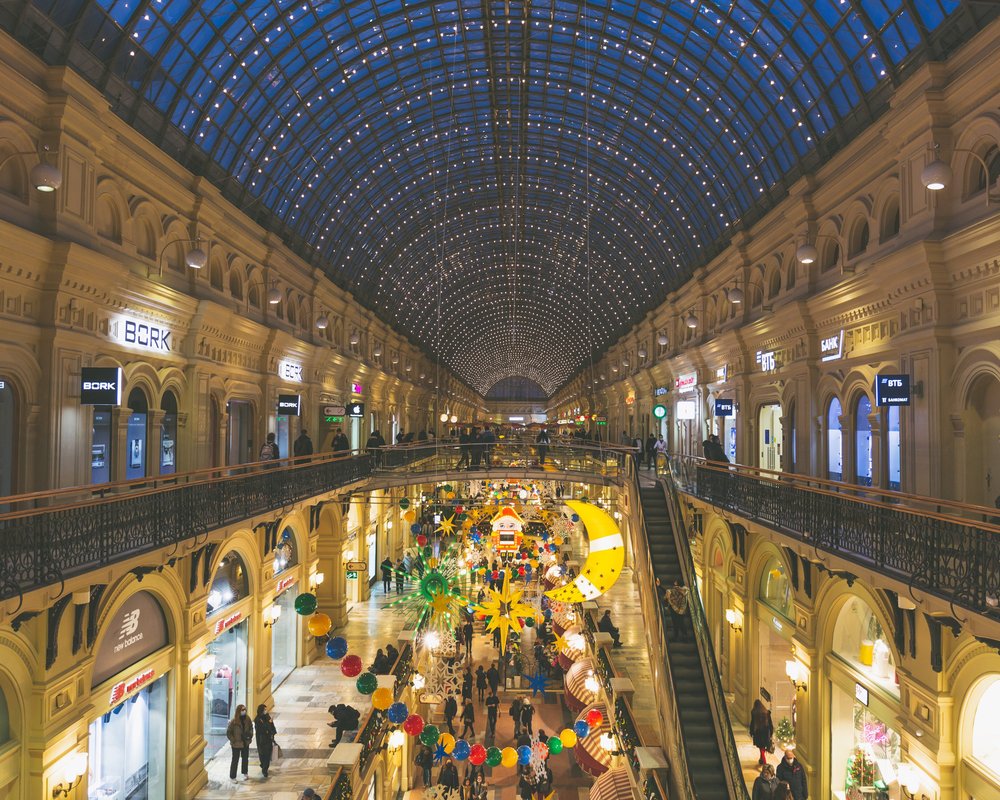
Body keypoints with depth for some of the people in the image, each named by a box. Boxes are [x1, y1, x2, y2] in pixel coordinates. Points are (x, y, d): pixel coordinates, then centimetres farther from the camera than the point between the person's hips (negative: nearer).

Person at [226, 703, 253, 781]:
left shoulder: (247, 719, -6)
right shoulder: (233, 721, -21)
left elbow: (251, 728, 10)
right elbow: (228, 732, -13)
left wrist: (250, 735, -3)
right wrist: (233, 741, -14)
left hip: (246, 743, 5)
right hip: (236, 744, -5)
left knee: (245, 758, 19)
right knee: (235, 760, 7)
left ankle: (245, 772, 39)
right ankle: (232, 777, 21)